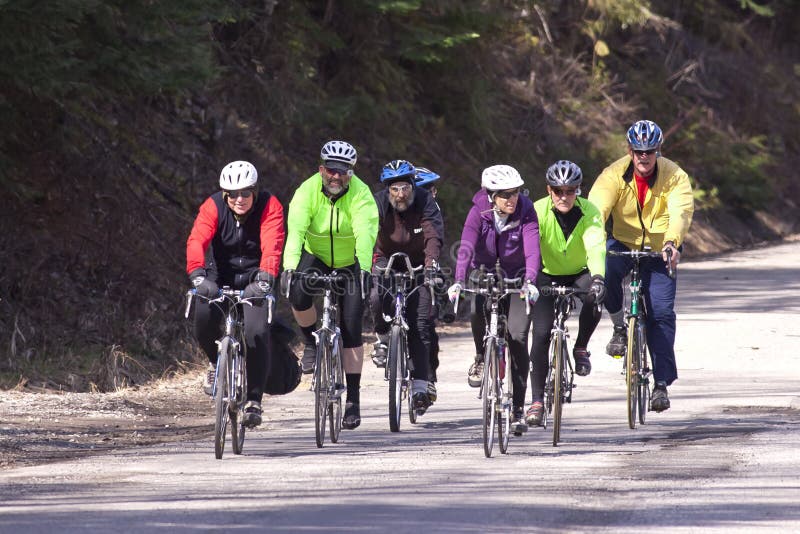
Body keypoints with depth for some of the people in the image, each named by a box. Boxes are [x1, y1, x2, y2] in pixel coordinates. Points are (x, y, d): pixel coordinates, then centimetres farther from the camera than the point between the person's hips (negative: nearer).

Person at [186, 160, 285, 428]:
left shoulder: (269, 206, -18)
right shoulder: (213, 206, -16)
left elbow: (272, 245, -32)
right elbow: (197, 241, -30)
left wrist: (264, 278, -49)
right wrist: (198, 275, -49)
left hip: (255, 276, -1)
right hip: (221, 274, 1)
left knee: (257, 333, -21)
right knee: (204, 317, -26)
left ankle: (254, 400, -7)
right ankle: (216, 362, 8)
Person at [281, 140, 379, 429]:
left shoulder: (361, 194, -23)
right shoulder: (307, 191, -21)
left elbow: (365, 234, -37)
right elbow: (295, 231, -33)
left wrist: (364, 269, -53)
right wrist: (289, 267, -49)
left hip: (350, 265, -1)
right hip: (315, 258, 1)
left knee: (351, 329, -7)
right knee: (298, 295, -31)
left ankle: (353, 399, 1)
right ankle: (312, 342, -1)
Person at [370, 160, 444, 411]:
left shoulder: (425, 202, -21)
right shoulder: (378, 203, -20)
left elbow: (433, 235, -32)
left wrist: (432, 265, -50)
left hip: (417, 265, 0)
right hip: (387, 262, 0)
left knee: (420, 322, -8)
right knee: (378, 296, -31)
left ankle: (421, 383, -5)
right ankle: (384, 339, -2)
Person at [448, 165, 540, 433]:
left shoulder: (526, 212, -20)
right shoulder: (479, 212, -20)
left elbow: (532, 249, -33)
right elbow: (466, 247, -33)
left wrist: (530, 281, -51)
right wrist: (459, 282, -48)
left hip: (516, 278, 0)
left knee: (518, 338, -11)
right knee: (477, 310, -32)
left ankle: (518, 408, -3)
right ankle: (481, 357, -1)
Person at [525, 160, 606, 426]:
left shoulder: (589, 212, -20)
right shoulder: (538, 211, -21)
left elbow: (595, 247, -35)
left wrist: (598, 278, -54)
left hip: (580, 274, 0)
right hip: (548, 275, 0)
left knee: (595, 297, -33)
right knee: (541, 333, -15)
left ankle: (581, 348, -6)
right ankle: (537, 401, -7)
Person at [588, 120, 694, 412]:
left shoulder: (674, 176, -15)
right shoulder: (614, 174, -15)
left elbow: (681, 212, -31)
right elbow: (596, 209, -27)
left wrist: (671, 243, -51)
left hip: (660, 252, 0)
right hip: (623, 244, 0)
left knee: (661, 312, -11)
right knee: (605, 268, -33)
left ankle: (662, 384, -4)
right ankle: (619, 327, -9)